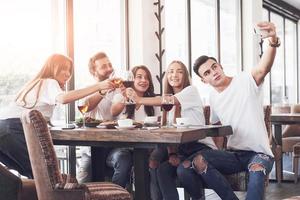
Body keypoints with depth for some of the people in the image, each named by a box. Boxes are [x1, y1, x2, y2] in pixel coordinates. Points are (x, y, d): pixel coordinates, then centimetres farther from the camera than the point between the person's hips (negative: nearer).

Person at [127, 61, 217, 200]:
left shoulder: (191, 91, -3)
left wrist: (140, 100, -34)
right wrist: (172, 153, -14)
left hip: (200, 146, -6)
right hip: (181, 147, 6)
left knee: (164, 170, -25)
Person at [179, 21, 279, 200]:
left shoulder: (245, 81, -8)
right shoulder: (213, 98, 12)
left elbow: (263, 69, -30)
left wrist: (273, 42, -50)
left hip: (259, 153, -5)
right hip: (234, 154, 5)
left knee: (257, 171, -40)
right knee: (198, 161, -23)